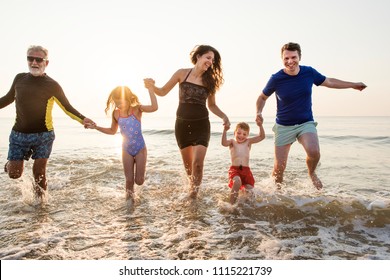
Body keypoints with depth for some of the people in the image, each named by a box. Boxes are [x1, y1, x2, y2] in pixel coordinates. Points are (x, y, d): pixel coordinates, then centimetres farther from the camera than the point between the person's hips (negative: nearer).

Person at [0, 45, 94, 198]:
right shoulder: (19, 79, 3)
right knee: (14, 173, 3)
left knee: (39, 172, 0)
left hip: (43, 135, -2)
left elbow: (67, 108, -1)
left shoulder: (52, 85, -6)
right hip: (19, 134, 3)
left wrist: (82, 119, -17)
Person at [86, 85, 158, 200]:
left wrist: (150, 88, -39)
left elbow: (154, 107, -36)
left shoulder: (137, 109, -17)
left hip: (140, 149, -2)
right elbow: (112, 131, 9)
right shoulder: (116, 114, -7)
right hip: (126, 150, 2)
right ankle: (129, 195, 35)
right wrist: (96, 127, -2)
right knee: (129, 180, 3)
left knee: (139, 181, 3)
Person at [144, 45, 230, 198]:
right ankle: (192, 188, 38)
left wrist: (224, 116, -5)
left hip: (201, 124, 0)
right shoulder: (182, 73, -1)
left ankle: (193, 195, 4)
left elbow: (212, 105, 11)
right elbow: (163, 91, 4)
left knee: (198, 163, -13)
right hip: (182, 124, 1)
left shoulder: (209, 80, 2)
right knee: (188, 165, 12)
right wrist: (152, 86, -16)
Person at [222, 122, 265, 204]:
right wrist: (225, 130, -33)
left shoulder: (248, 142, 7)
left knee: (249, 189, -7)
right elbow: (224, 143, -21)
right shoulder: (232, 142, 2)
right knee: (237, 182, -33)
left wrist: (260, 126, -19)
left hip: (246, 170, 3)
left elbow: (262, 136, -3)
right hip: (234, 169, -3)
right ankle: (232, 203, -20)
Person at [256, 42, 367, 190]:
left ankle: (312, 173, 8)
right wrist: (259, 112, -14)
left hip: (306, 123, 1)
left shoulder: (309, 72, -6)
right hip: (284, 126, -1)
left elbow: (328, 82, 13)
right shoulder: (276, 79, -12)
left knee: (313, 152, -27)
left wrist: (353, 85, 18)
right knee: (279, 167, -4)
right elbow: (262, 97, 4)